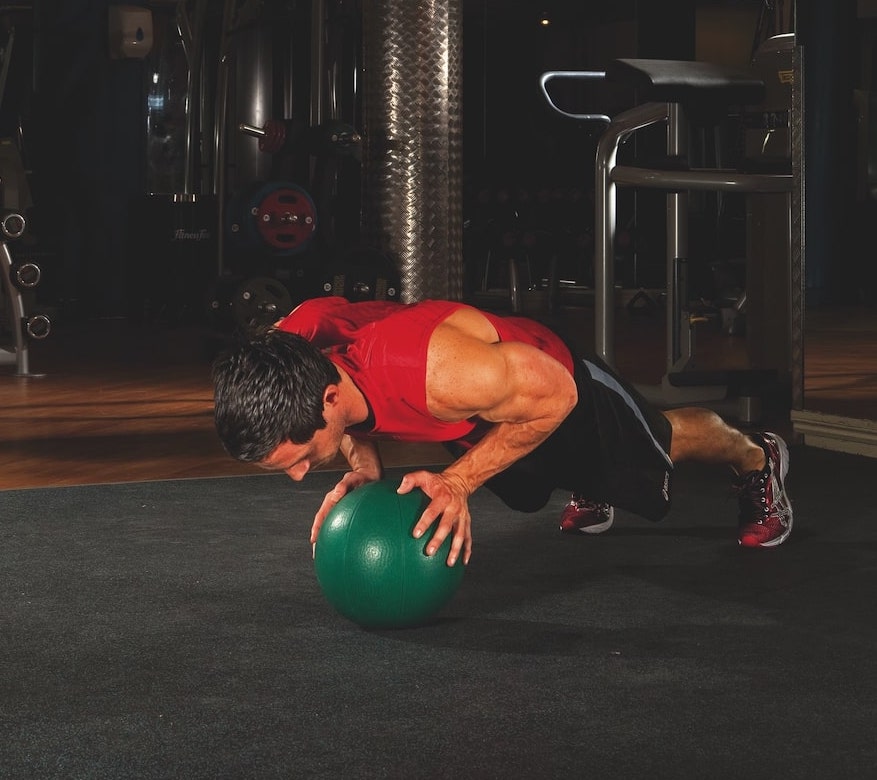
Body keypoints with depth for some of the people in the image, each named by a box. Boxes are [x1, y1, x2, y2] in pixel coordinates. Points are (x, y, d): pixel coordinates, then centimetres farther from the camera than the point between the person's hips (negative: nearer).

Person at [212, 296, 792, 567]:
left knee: (663, 441, 28)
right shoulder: (293, 343, -32)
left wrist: (459, 479, -36)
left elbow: (554, 394, -33)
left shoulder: (435, 371, -52)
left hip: (551, 384, -4)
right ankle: (591, 492, 71)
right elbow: (357, 417, -7)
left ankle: (757, 458, 60)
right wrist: (363, 464, -25)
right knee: (526, 490, 38)